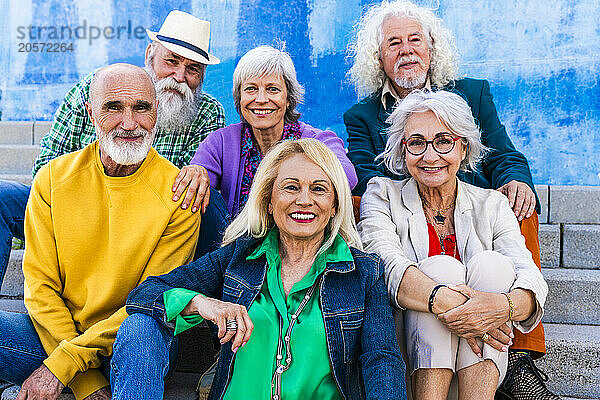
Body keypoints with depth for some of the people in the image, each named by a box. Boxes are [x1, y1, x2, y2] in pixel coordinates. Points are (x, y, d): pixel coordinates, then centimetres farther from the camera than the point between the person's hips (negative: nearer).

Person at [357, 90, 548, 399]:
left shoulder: (491, 205, 9)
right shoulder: (382, 194, 5)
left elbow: (532, 279, -7)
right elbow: (385, 265, -15)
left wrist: (504, 305, -32)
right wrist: (445, 301, -34)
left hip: (479, 357, 2)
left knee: (492, 264, -22)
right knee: (442, 266, -25)